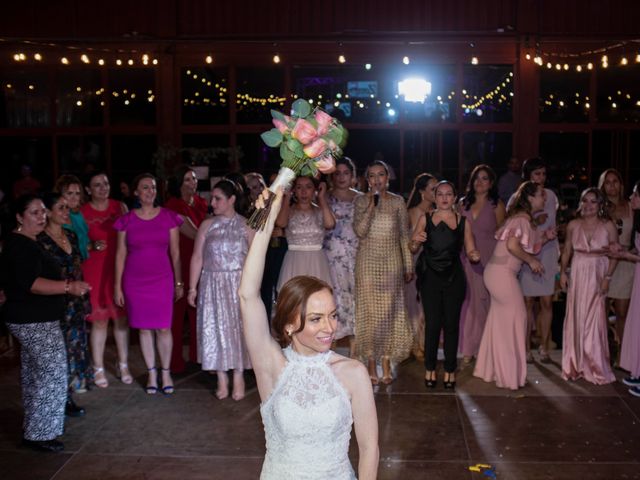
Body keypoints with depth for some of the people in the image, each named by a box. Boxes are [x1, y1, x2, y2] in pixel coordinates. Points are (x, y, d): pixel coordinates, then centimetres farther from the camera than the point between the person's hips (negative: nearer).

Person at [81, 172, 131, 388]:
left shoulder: (120, 207, 4)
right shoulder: (82, 212, -2)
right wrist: (92, 246, -16)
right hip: (95, 271, -2)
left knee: (122, 318, 7)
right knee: (99, 320, 2)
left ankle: (123, 365, 21)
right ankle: (98, 368, 15)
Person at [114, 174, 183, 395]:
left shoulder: (169, 217, 0)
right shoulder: (126, 220, 1)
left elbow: (175, 252, 4)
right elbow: (120, 255, 3)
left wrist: (179, 282, 3)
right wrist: (117, 287, 2)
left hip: (162, 279, 0)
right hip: (135, 281, 1)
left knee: (163, 328, 0)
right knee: (144, 328, 7)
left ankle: (166, 372, 16)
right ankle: (151, 373, 20)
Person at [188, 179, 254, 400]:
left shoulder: (245, 225, -1)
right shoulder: (207, 225, 4)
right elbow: (197, 257, 4)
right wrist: (193, 287, 0)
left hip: (238, 283, -2)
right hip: (212, 284, 2)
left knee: (237, 327, 2)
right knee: (215, 328, 4)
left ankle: (238, 377, 12)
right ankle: (222, 378, 14)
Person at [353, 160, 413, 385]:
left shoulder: (397, 201, 5)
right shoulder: (361, 201, 3)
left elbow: (404, 235, 7)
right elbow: (359, 231, -10)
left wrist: (408, 267, 5)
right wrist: (371, 205, -16)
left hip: (391, 261, 1)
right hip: (368, 261, -1)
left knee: (390, 310, 2)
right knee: (369, 310, 1)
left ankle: (387, 361, 11)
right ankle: (371, 362, 9)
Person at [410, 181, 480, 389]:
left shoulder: (463, 221, 7)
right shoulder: (425, 219, 6)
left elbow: (470, 250, 7)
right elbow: (412, 249, 5)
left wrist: (474, 255, -15)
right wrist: (416, 241, -17)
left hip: (454, 278, 1)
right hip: (430, 278, 0)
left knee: (451, 323, 3)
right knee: (433, 323, -3)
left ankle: (450, 370, 13)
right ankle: (430, 369, 9)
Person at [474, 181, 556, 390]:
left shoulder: (526, 220, 17)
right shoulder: (522, 219, -14)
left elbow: (527, 246, 16)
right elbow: (512, 245, -26)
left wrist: (545, 237, 5)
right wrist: (532, 261, -15)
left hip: (498, 272, 10)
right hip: (502, 273, -10)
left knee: (500, 321, 15)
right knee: (516, 317, -1)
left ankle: (491, 368, 25)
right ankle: (510, 373, 8)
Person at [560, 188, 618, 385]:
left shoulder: (608, 226, -4)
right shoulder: (573, 225, 4)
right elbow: (567, 251, 11)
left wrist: (607, 277, -12)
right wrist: (563, 272, 1)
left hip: (598, 276, -2)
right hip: (577, 275, 3)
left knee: (594, 321, 0)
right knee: (575, 319, 6)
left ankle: (596, 368, 12)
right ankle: (575, 365, 18)